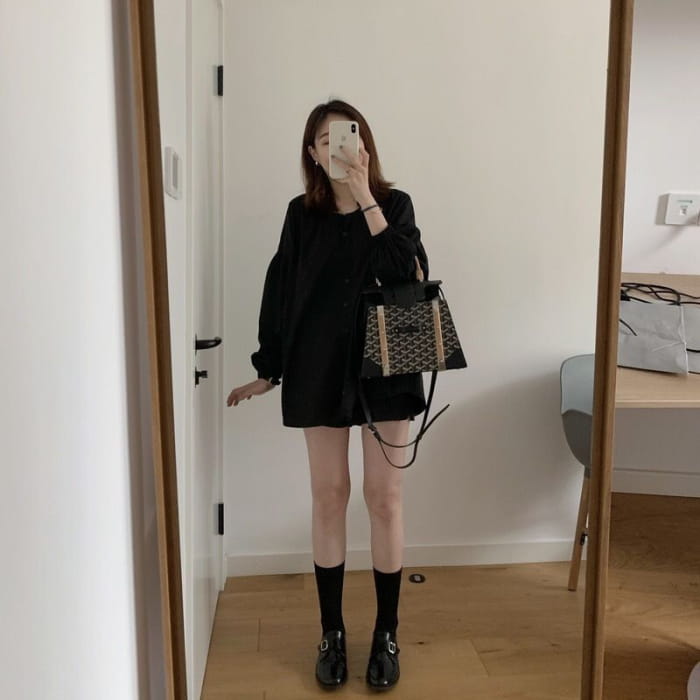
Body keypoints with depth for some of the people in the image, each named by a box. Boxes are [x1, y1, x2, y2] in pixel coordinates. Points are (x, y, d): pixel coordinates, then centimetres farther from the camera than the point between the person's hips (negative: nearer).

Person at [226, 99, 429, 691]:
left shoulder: (394, 203, 1)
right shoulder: (302, 213, 4)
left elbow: (402, 271, -17)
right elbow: (280, 292, 7)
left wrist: (364, 196, -18)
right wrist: (267, 371, 8)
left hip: (385, 368, -1)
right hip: (319, 371, 1)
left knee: (385, 497, 4)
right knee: (329, 497, 8)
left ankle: (387, 634, 22)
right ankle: (332, 632, 24)